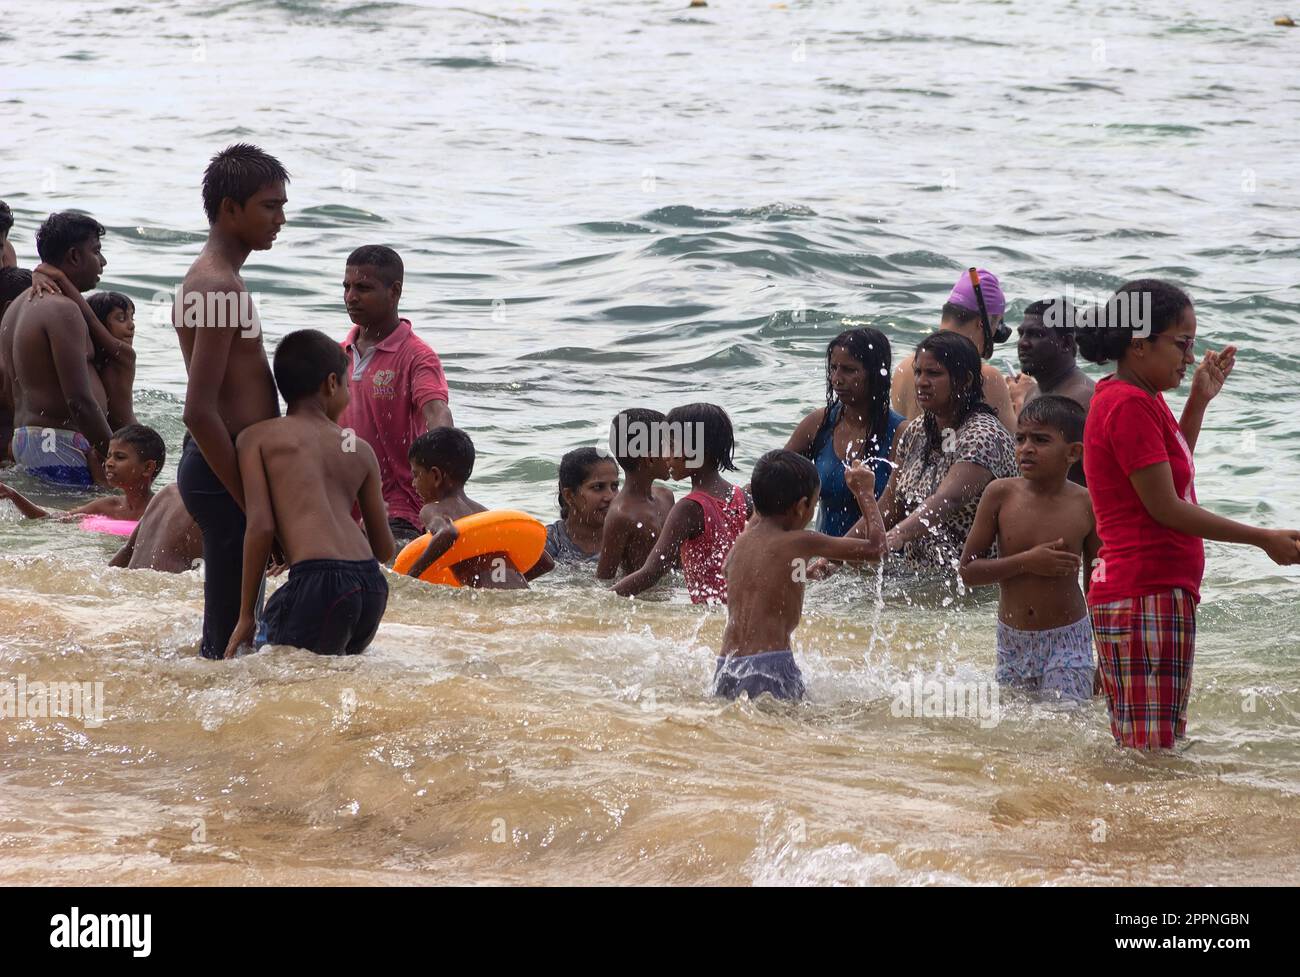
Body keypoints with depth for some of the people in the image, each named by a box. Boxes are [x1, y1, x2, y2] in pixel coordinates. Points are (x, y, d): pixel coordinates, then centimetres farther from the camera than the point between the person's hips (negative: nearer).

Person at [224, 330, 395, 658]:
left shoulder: (256, 437, 9)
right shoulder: (361, 451, 20)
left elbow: (260, 526, -2)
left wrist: (246, 616, 3)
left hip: (318, 582, -5)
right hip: (373, 586, 5)